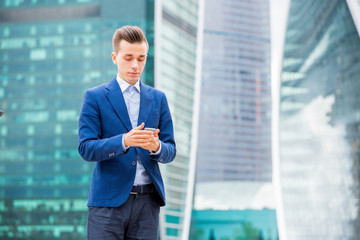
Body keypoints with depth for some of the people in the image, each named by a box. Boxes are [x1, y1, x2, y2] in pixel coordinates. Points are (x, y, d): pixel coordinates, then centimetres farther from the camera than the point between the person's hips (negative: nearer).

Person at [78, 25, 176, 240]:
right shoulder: (95, 97, 4)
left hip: (148, 201, 3)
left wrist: (156, 147, -14)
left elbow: (170, 152, 10)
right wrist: (124, 141, -23)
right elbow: (86, 149, -5)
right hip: (108, 200, -3)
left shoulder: (158, 99, 13)